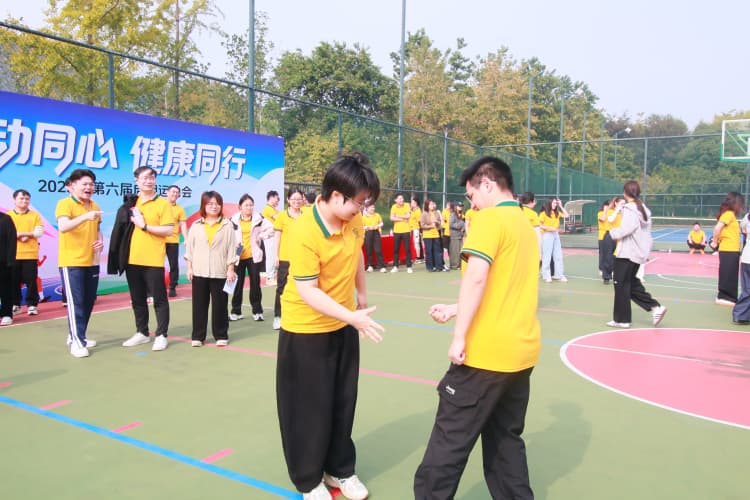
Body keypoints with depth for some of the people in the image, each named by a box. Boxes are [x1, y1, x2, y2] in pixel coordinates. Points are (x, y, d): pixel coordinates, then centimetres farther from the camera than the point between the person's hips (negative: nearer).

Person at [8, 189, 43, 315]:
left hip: (30, 254, -1)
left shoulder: (35, 215, 7)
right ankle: (15, 304, 18)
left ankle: (32, 305, 5)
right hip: (13, 255, 1)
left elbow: (39, 232, -3)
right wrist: (28, 234, -12)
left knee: (31, 281, -1)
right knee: (14, 281, 6)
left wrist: (20, 233, -10)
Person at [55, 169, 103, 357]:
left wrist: (101, 241, 5)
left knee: (89, 301, 10)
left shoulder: (94, 206, 12)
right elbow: (63, 227, -26)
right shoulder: (64, 204, -9)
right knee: (75, 302, -8)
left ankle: (78, 336, 23)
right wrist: (85, 216, -40)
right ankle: (76, 341, -3)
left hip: (92, 261, 7)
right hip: (71, 261, -7)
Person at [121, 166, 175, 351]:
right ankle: (142, 333, 26)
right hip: (133, 259, 6)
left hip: (153, 260, -5)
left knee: (159, 299, 1)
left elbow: (169, 230, -11)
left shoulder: (163, 203, -4)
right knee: (137, 299, 13)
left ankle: (161, 335, 9)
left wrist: (145, 226, -15)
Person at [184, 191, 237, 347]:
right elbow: (189, 247, 9)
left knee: (219, 305, 3)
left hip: (220, 272, -2)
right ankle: (198, 336, 16)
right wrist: (189, 267, 4)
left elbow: (231, 248, -1)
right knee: (199, 305, 7)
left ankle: (221, 335, 14)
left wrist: (230, 269, -5)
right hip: (199, 272, 2)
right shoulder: (196, 225, 7)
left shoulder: (227, 225, 0)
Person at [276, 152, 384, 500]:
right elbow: (307, 292, -26)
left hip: (344, 325, 6)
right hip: (306, 330, -6)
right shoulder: (303, 231, -27)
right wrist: (353, 317, -31)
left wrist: (362, 295, 20)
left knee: (343, 401, 16)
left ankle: (339, 469, 36)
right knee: (310, 407, 7)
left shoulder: (353, 220, -7)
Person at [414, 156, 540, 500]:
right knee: (506, 438, 18)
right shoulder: (526, 224, 16)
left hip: (486, 352, -8)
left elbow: (476, 278, -22)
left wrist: (459, 336, -18)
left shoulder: (490, 218, -9)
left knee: (449, 442, 3)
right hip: (522, 350, 8)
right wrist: (454, 311, 20)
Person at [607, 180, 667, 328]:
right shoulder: (644, 209, 12)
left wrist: (613, 232, -8)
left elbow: (624, 230, -27)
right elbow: (646, 233, 15)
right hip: (638, 253, 9)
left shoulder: (630, 210, -15)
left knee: (621, 285, 1)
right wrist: (646, 252, 20)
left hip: (627, 254, -9)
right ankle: (655, 307, 10)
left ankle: (622, 320, 8)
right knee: (633, 284, 18)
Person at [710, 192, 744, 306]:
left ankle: (728, 297, 22)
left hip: (732, 250, 9)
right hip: (728, 250, -9)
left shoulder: (731, 214, 15)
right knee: (727, 275, -4)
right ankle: (723, 297, 3)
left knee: (731, 275, 14)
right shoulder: (729, 214, -13)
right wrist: (715, 242, -14)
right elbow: (717, 228, -24)